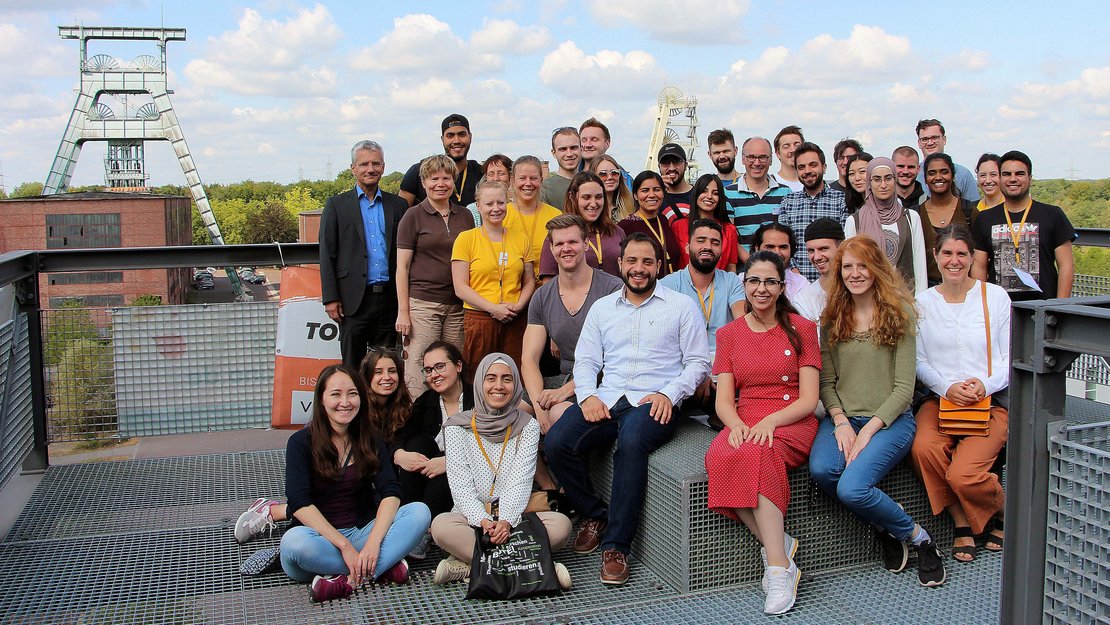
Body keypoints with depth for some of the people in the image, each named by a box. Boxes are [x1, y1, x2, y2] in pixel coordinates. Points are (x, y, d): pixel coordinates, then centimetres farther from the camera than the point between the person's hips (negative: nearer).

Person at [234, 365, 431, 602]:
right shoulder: (301, 442, -4)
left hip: (359, 533, 3)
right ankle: (383, 565, -23)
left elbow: (390, 493, -7)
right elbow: (299, 502, -15)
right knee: (295, 541, -37)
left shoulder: (371, 442, 6)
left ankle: (347, 579, -30)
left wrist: (372, 544, -25)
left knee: (419, 512, -21)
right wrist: (345, 546, -24)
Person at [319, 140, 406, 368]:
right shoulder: (337, 204, 5)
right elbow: (327, 254, 1)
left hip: (389, 298, 3)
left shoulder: (397, 205, 11)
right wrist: (330, 298, -6)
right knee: (352, 367, 1)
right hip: (354, 299, -2)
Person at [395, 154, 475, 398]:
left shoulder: (465, 216, 12)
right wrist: (403, 312, -7)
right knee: (418, 372, -8)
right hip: (422, 302, -4)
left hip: (458, 305, 4)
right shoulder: (413, 216, 1)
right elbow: (402, 267, -1)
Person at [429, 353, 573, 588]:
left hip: (514, 517, 1)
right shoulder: (457, 427, 4)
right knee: (441, 525, -33)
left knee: (561, 524, -26)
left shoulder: (527, 426, 6)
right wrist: (482, 520, -22)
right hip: (471, 516, -1)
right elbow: (460, 484, -5)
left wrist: (506, 521, -23)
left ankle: (466, 564, -29)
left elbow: (521, 482, -5)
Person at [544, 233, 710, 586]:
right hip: (606, 399, 4)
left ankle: (615, 546, -26)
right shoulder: (602, 308, 20)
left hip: (654, 403, -3)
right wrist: (587, 395, -5)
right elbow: (585, 361, 16)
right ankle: (594, 515, 2)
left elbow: (698, 362, 6)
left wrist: (669, 393, -11)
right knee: (556, 443, -23)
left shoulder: (681, 306, 10)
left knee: (631, 442, -37)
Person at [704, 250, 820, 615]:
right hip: (743, 424, 3)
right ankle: (779, 546, -24)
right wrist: (737, 425, -15)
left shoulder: (801, 329, 6)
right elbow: (723, 400, 8)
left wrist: (769, 421, -19)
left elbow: (808, 400, -1)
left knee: (756, 452, -37)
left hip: (791, 424, -3)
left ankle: (778, 565, -34)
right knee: (719, 456, -33)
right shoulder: (729, 334, 14)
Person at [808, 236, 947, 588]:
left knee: (851, 488, -27)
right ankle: (888, 530, -1)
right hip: (843, 417, 4)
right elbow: (827, 381, 8)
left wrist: (868, 430, -14)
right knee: (821, 470, -28)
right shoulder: (833, 319, 10)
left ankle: (915, 535, 2)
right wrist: (840, 421, -10)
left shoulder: (898, 314, -2)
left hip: (890, 420, -4)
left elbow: (904, 388, -5)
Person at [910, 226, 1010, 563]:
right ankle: (962, 523, -6)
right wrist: (947, 387, -14)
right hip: (939, 397, 2)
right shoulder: (924, 302, 8)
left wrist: (986, 384, -16)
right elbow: (919, 361, 4)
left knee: (963, 474, -24)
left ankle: (1002, 513, 12)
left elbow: (1011, 357, 3)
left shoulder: (995, 296, 4)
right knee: (924, 449, -31)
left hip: (991, 401, -2)